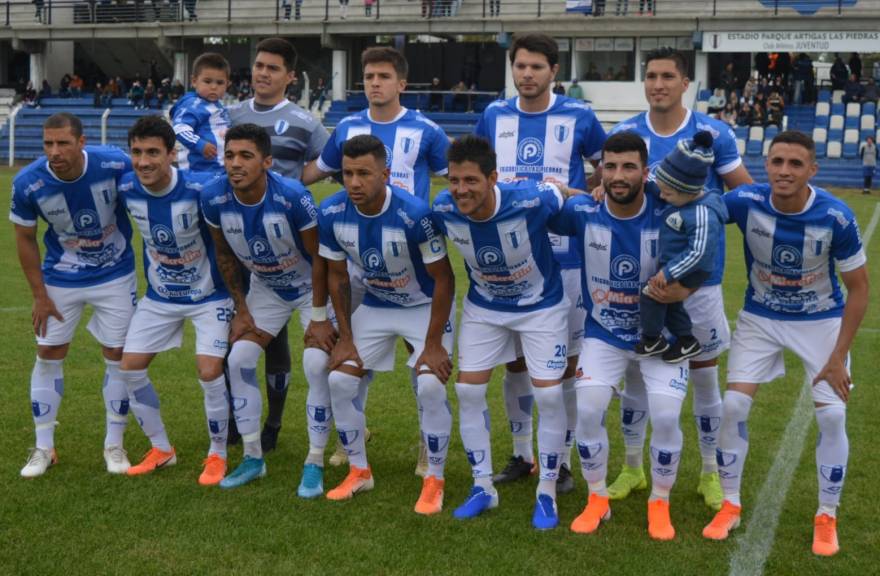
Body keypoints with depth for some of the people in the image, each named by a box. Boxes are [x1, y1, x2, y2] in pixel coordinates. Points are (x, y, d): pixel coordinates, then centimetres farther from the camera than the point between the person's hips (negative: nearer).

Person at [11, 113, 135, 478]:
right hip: (60, 279, 1)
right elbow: (25, 239, -5)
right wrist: (39, 294, -4)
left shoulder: (116, 164, -25)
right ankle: (43, 448, 19)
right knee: (48, 355, 4)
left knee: (118, 355, 2)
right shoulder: (27, 183, -21)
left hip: (115, 276, -1)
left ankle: (114, 445, 18)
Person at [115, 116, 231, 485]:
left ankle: (218, 455, 10)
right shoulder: (126, 190, -15)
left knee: (209, 372, -14)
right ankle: (161, 449, 23)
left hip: (208, 295, -5)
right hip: (159, 296, 5)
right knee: (129, 368, 3)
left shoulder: (200, 188, -28)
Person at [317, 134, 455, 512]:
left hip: (426, 306, -4)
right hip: (375, 306, 5)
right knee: (340, 380, -3)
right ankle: (359, 472, 18)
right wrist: (345, 337, -1)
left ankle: (435, 481, 2)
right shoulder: (331, 214, -18)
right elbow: (338, 276, -2)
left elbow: (443, 279, -21)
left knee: (430, 386, -19)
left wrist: (433, 344, -19)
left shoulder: (414, 213, -32)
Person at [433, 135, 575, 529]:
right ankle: (483, 487, 18)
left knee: (549, 395, -6)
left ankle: (547, 493, 12)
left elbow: (567, 194, -11)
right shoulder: (443, 209, -22)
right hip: (483, 307, 3)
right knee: (468, 391, 0)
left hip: (542, 306, -3)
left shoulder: (531, 200, -34)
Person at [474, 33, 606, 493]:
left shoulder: (578, 117, -4)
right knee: (515, 359, 10)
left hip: (564, 257, -3)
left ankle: (562, 460, 17)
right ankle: (521, 455, 25)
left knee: (565, 361, 3)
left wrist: (574, 193, -10)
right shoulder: (494, 115, 5)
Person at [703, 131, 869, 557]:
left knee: (831, 415, -8)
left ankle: (827, 518, 13)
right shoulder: (745, 202, -24)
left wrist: (838, 356, -14)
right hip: (760, 317, 1)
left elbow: (858, 288, -13)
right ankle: (730, 506, 12)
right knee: (733, 406, -7)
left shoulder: (837, 217, -25)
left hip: (822, 321, -1)